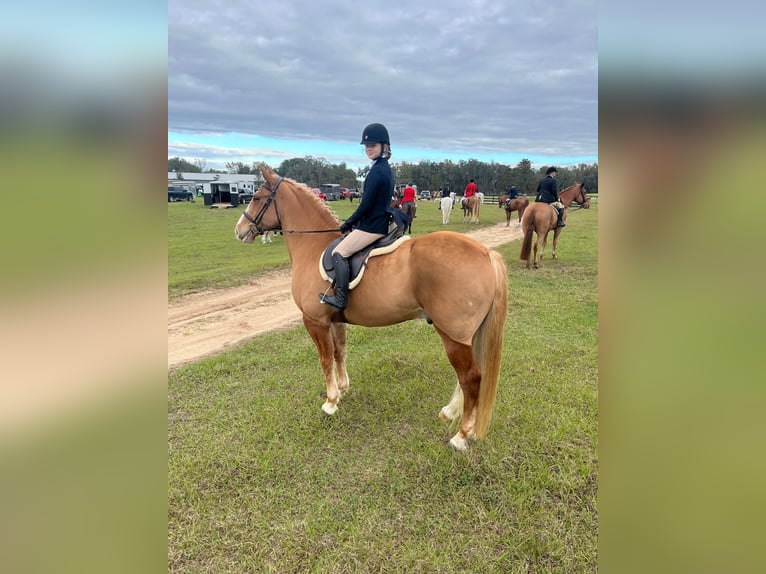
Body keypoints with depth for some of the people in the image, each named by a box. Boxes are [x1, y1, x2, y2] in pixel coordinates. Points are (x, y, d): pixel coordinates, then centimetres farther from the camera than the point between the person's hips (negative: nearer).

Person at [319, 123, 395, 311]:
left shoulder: (376, 171, -18)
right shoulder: (386, 169, 13)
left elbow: (366, 204, -20)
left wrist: (348, 223, -6)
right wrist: (354, 222, 18)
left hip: (372, 226, -11)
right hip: (380, 223, 11)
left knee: (339, 252, -11)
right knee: (343, 249, 25)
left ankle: (341, 299, -12)